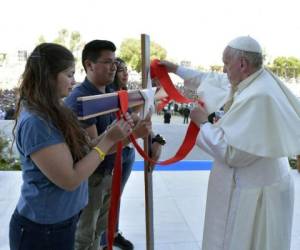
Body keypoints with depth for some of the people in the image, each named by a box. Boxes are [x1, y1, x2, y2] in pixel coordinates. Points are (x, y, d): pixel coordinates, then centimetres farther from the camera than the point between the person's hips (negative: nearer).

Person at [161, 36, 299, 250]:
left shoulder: (257, 98, -29)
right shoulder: (255, 81, 1)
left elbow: (231, 152, -27)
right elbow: (215, 80, 17)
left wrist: (203, 122, -14)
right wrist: (177, 69, 22)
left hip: (255, 192, -9)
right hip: (255, 184, 9)